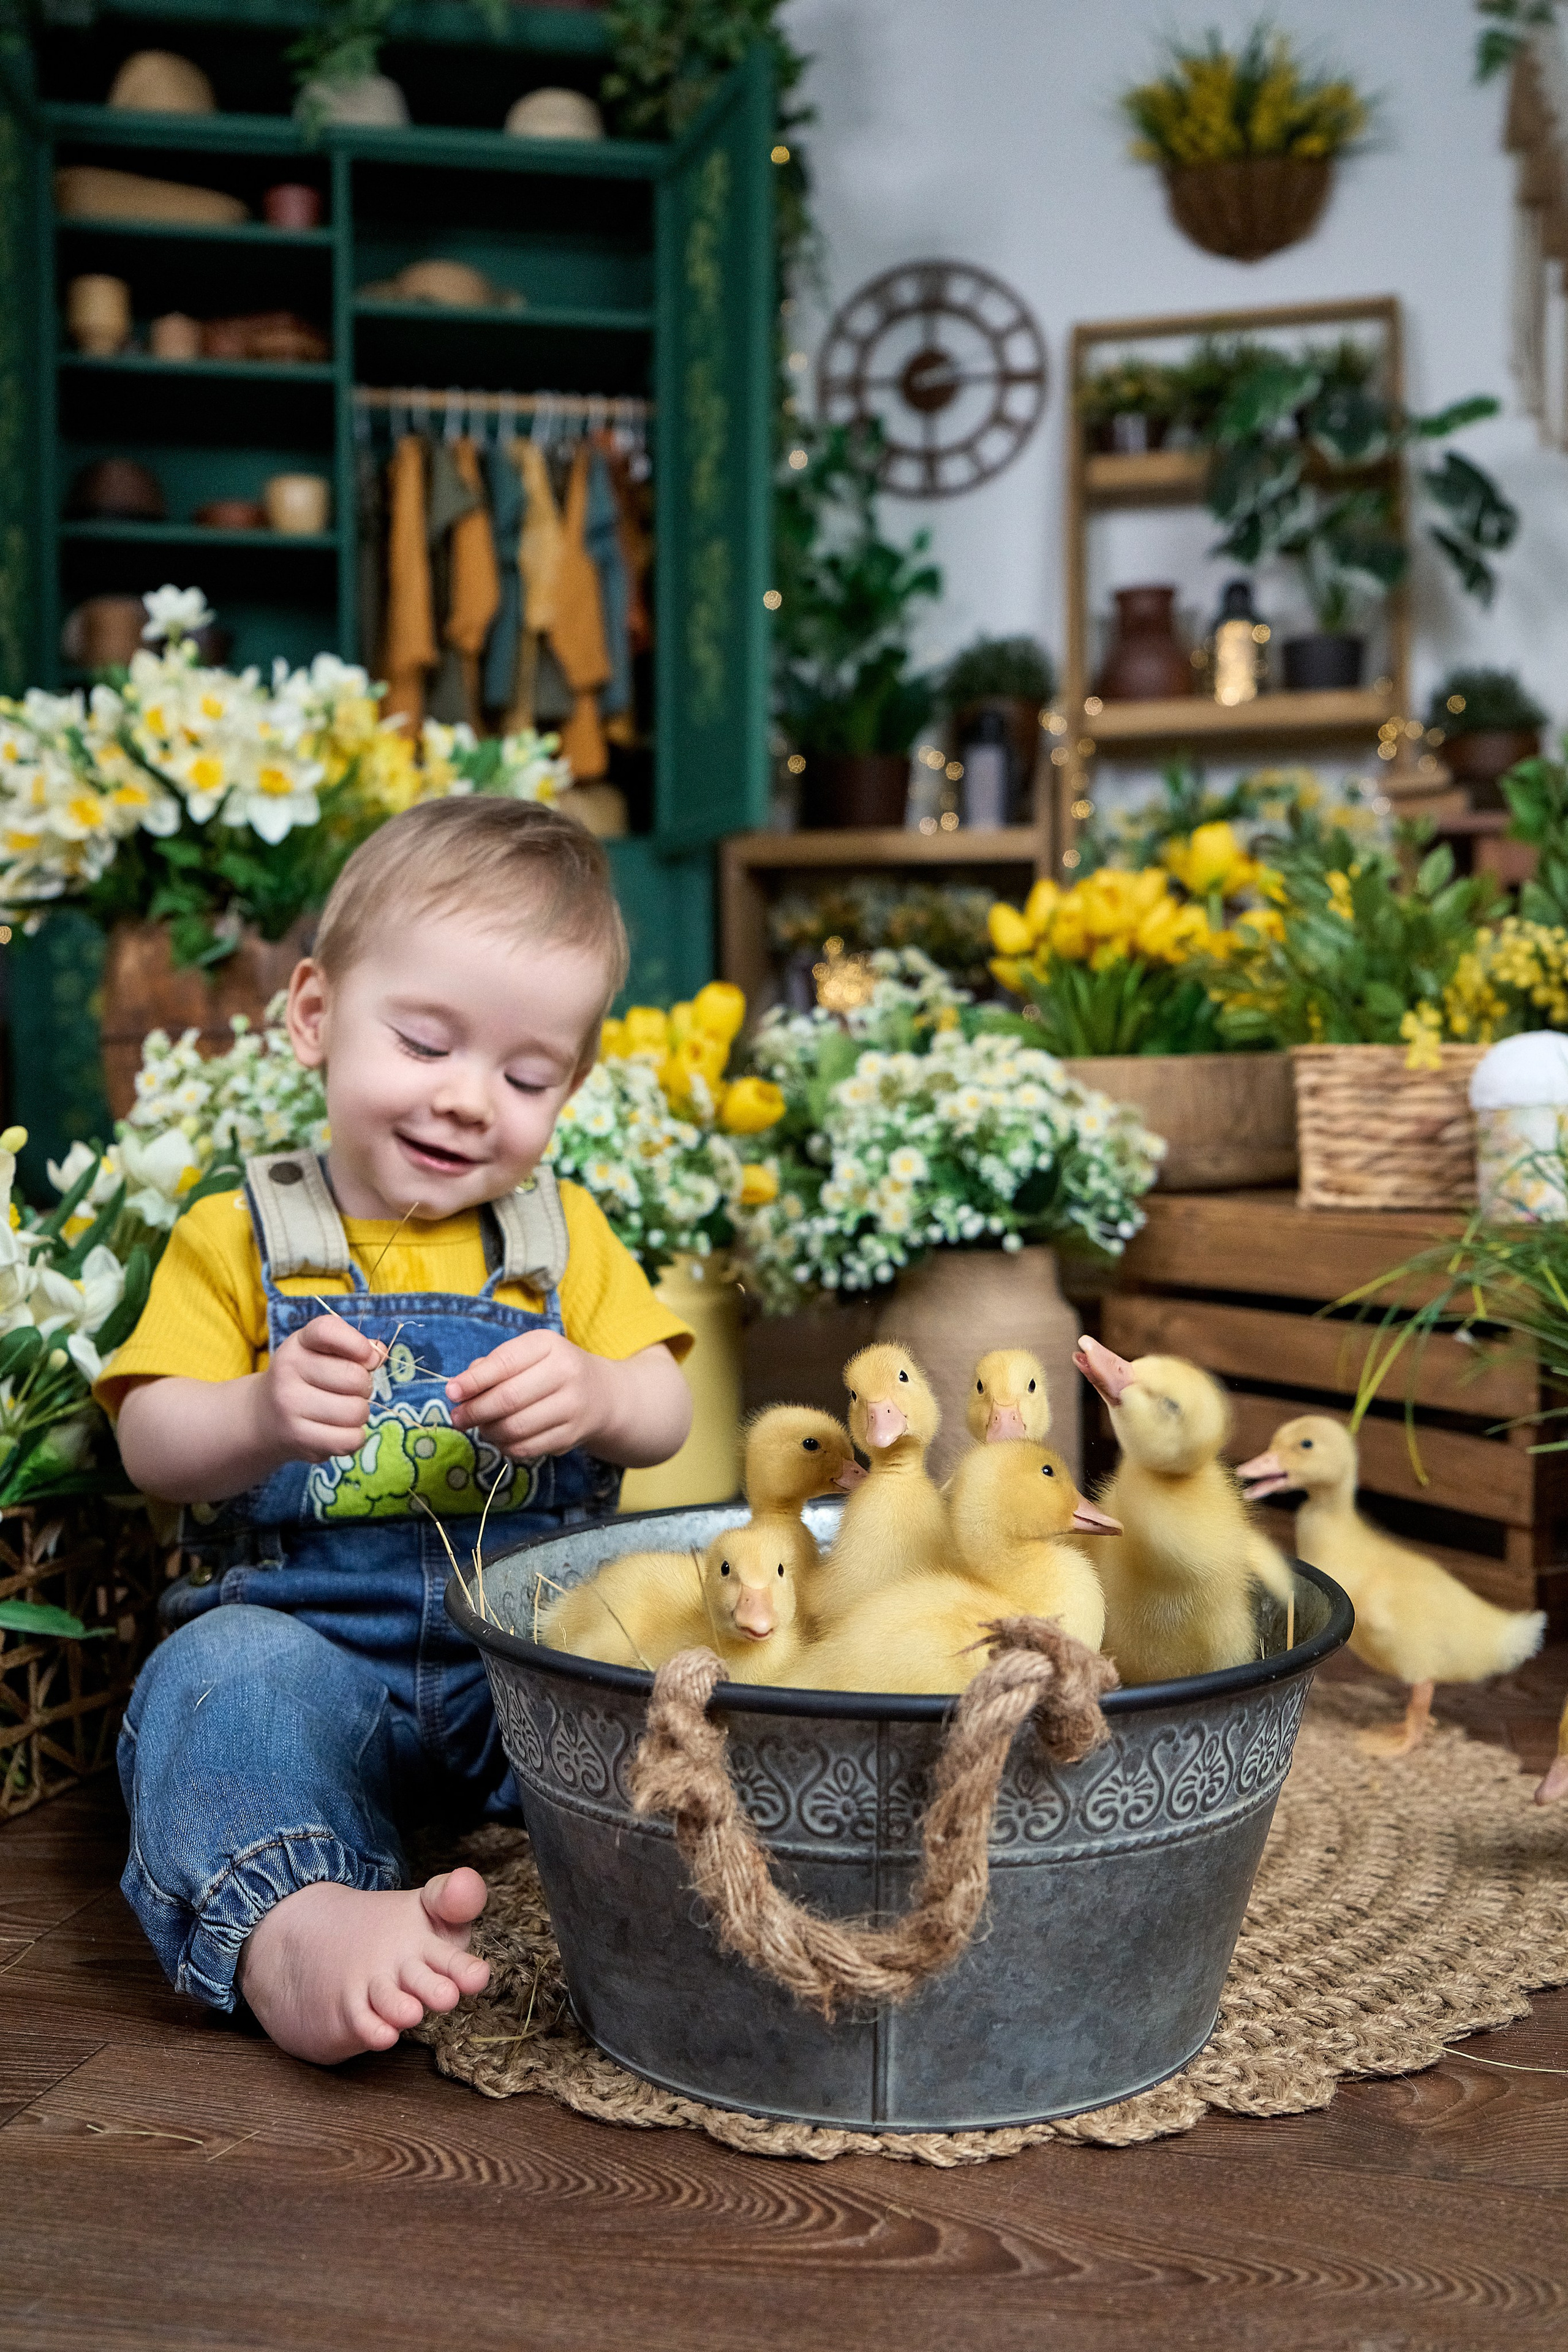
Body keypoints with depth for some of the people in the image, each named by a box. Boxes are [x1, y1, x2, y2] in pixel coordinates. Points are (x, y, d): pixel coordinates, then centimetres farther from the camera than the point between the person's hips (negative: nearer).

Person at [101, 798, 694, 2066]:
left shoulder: (564, 1233, 12)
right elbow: (152, 1441, -3)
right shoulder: (240, 1236, 5)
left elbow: (666, 1414, 4)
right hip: (304, 1638, -2)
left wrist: (593, 1394, -21)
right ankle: (283, 1922, -51)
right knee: (222, 1677, -34)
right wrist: (262, 1417, -27)